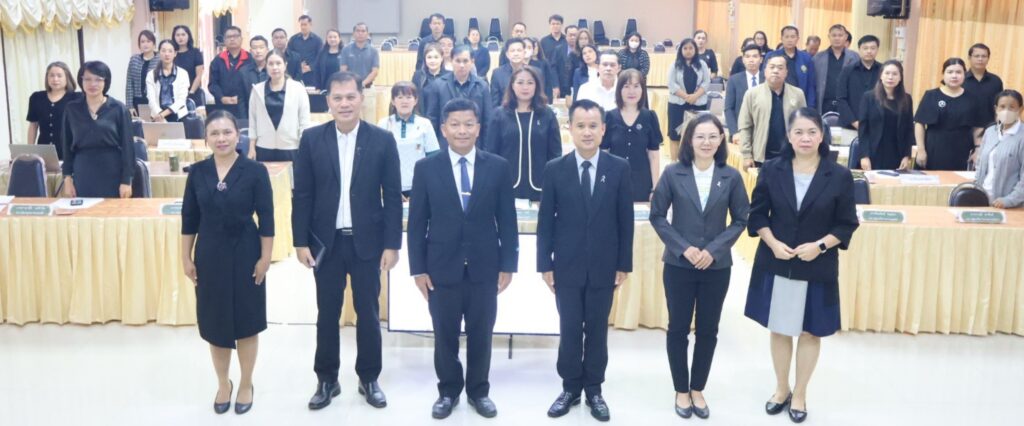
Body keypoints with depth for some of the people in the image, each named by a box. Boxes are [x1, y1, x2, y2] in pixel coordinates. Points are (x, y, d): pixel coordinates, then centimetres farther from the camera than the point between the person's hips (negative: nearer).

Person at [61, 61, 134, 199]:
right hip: (83, 175, 2)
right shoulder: (72, 109, 6)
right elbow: (66, 145, 10)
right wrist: (67, 177, 4)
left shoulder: (119, 109, -2)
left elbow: (127, 146, -3)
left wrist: (126, 181, -8)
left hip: (112, 175, -2)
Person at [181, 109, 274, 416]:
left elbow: (266, 219, -8)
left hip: (245, 254, -3)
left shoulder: (255, 171, -10)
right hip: (209, 255, 3)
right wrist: (186, 257, 3)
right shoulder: (197, 172, -1)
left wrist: (265, 258, -9)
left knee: (246, 320, 8)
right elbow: (189, 218, 4)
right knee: (214, 322, 12)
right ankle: (223, 384, 32)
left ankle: (246, 385, 28)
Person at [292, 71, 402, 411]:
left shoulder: (382, 139, -3)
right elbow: (302, 195, 1)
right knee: (327, 314, 10)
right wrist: (300, 241, -4)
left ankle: (369, 379, 24)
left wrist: (392, 244, -6)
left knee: (368, 313, 9)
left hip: (367, 241, 0)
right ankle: (327, 380, 24)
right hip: (326, 242, 1)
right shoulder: (312, 139, -1)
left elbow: (392, 196, -2)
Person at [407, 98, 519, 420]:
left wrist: (508, 264, -1)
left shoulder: (498, 167, 0)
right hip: (442, 267, 0)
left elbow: (507, 220, 2)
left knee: (480, 334, 11)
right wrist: (418, 267, -3)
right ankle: (448, 391, 28)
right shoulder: (426, 168, 0)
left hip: (484, 267, 0)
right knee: (445, 335, 10)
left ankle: (479, 391, 29)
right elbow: (417, 222, 0)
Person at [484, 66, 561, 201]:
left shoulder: (547, 115, 4)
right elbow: (490, 151, 3)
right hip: (507, 187, 0)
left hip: (539, 189, 1)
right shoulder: (500, 114, 3)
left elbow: (555, 154, 5)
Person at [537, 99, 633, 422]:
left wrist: (624, 264, -1)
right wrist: (545, 265, -3)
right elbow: (545, 221, -1)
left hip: (603, 267, 0)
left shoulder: (619, 168, -2)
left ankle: (593, 389, 23)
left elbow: (625, 220, 0)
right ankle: (570, 388, 22)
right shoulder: (555, 169, -2)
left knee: (597, 330, 10)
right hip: (567, 266, 0)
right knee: (569, 330, 7)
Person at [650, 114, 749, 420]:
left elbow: (740, 220, 1)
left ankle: (698, 389, 27)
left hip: (717, 266, 1)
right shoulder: (673, 173, -6)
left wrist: (713, 249, -11)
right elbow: (657, 216, -3)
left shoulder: (731, 176, -3)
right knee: (678, 329, 8)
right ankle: (681, 390, 24)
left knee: (708, 331, 11)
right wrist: (683, 247, -12)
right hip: (679, 264, -1)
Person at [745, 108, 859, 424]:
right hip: (775, 264, 1)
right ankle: (781, 389, 33)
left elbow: (847, 224, -3)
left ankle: (800, 394, 29)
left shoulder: (839, 176, -7)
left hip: (818, 268, -1)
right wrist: (772, 243, -13)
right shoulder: (772, 170, -3)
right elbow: (757, 214, 2)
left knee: (810, 332, 11)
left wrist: (819, 245, -17)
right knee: (779, 329, 13)